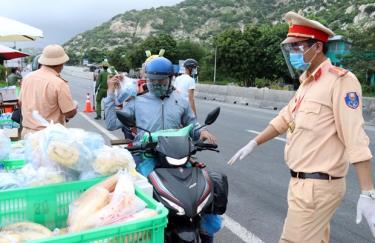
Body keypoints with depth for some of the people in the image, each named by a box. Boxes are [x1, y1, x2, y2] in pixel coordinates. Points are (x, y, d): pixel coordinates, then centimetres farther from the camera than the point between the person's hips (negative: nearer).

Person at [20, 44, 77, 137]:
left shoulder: (27, 77, 2)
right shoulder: (59, 83, -18)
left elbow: (21, 103, 15)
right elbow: (70, 113, -15)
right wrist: (74, 106, 6)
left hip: (26, 132, 7)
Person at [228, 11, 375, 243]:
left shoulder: (340, 80, -15)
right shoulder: (308, 82, 14)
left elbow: (355, 137, -21)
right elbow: (285, 118, 22)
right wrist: (253, 144, 20)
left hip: (317, 185, -9)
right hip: (304, 181, 9)